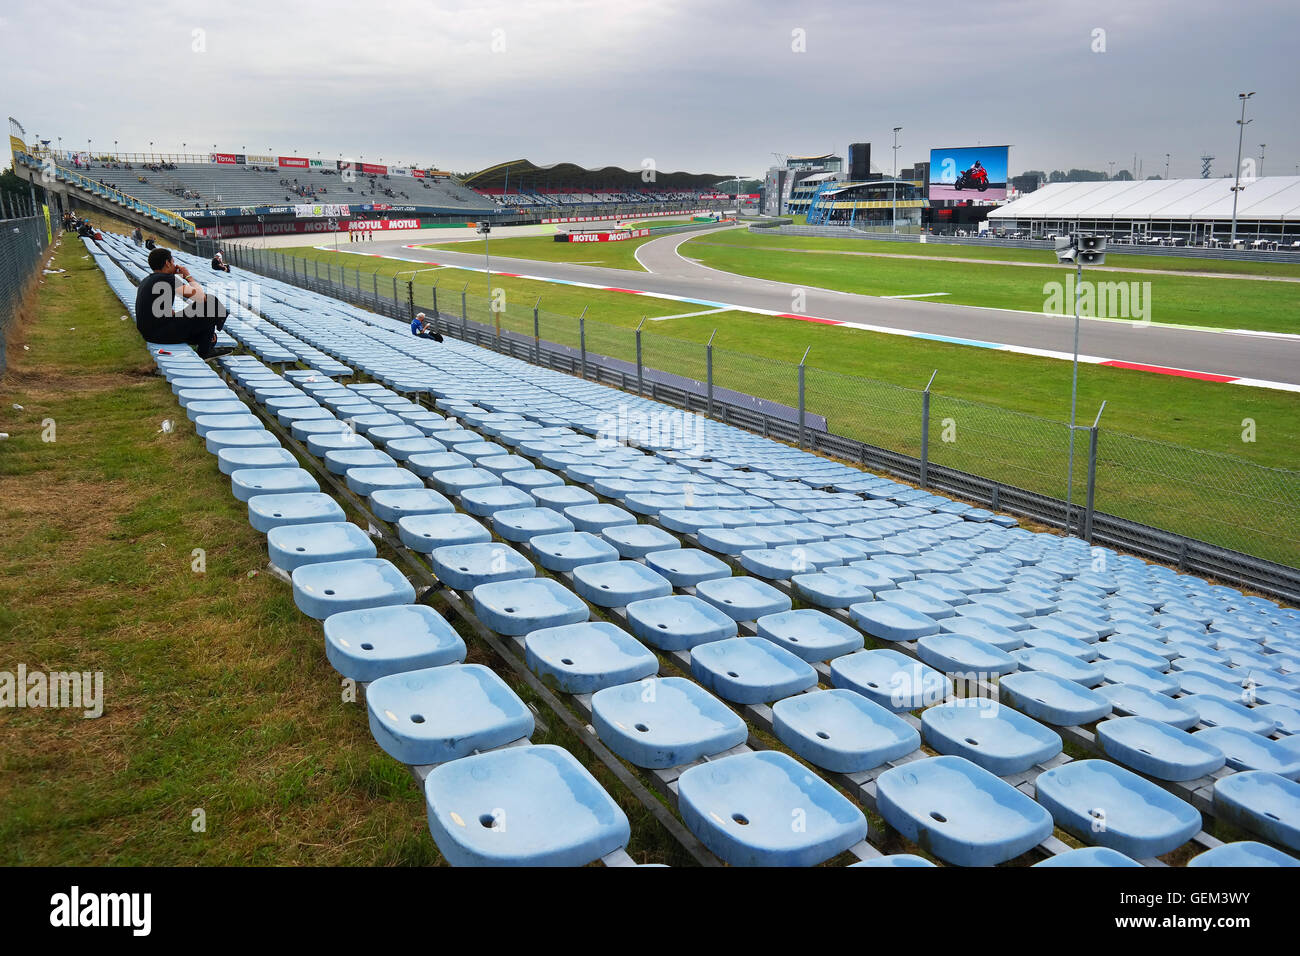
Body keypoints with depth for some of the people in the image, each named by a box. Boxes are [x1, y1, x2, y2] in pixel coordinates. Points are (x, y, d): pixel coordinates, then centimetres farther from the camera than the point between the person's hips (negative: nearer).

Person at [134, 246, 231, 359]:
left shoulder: (147, 280, 17)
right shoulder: (169, 278, -12)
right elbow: (201, 297, -14)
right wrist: (188, 276, 2)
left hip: (147, 333, 10)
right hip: (162, 334, -10)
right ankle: (205, 351, 6)